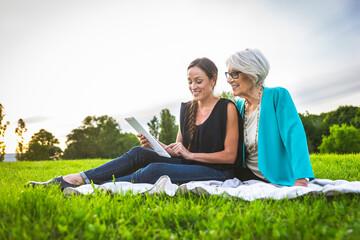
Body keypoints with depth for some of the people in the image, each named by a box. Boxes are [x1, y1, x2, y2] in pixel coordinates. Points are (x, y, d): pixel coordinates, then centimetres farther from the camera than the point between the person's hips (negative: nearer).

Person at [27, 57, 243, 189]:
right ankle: (73, 179, -18)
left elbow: (229, 155, -9)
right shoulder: (186, 109, 12)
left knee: (154, 171, -31)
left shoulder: (227, 108, -7)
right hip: (189, 164, 6)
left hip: (219, 172, -6)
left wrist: (191, 154, -12)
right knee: (140, 153, -15)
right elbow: (179, 149, 15)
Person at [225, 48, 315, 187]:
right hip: (249, 176, 4)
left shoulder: (278, 96, -11)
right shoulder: (239, 105, 7)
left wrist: (301, 179, -32)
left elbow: (294, 134, -21)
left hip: (279, 180, -4)